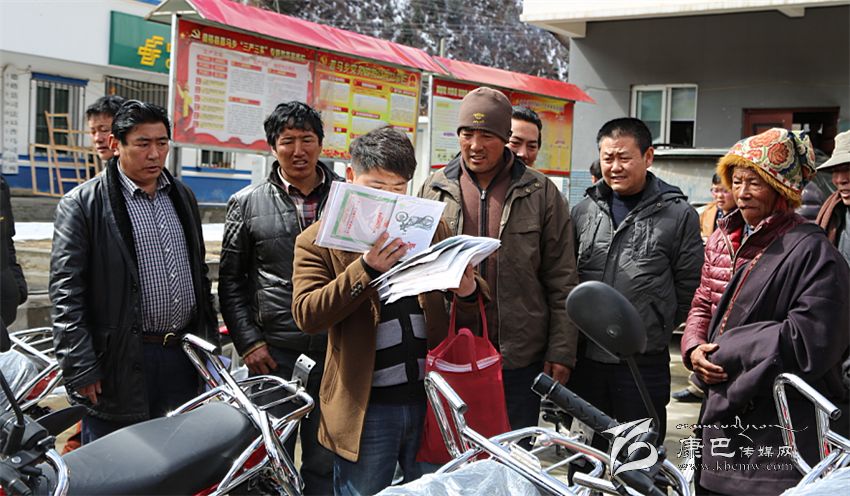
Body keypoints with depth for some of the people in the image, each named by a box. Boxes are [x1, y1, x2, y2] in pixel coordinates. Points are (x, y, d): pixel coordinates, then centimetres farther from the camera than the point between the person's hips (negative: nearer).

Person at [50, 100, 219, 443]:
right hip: (120, 362, -5)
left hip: (184, 358, 6)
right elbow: (66, 293, -10)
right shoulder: (82, 204, -6)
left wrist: (210, 339, 16)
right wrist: (81, 369, -15)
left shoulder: (183, 197, 14)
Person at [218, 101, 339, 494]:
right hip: (274, 353, -1)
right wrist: (248, 342, -3)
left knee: (326, 462, 11)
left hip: (335, 350, 1)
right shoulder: (247, 204, 4)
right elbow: (231, 281, 6)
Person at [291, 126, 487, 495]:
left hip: (431, 398, 3)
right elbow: (306, 315, -13)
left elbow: (460, 314, 14)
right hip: (366, 409, -3)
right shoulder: (318, 240, -1)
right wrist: (366, 268, -26)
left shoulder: (430, 227, 10)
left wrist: (467, 292, -11)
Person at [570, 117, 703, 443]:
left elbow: (688, 287, 0)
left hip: (644, 363, -3)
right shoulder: (584, 211, 7)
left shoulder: (678, 214, -4)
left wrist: (658, 331, 2)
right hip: (587, 358, 4)